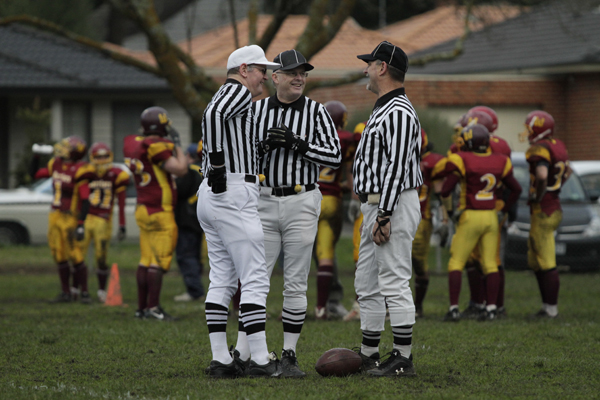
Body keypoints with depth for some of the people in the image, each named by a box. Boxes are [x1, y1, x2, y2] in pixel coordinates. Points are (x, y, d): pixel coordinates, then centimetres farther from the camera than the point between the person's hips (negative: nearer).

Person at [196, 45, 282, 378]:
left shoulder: (224, 97, 23)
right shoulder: (238, 91, -7)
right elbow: (213, 115, -26)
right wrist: (218, 162, -24)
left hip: (210, 195, 10)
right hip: (235, 193, -10)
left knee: (222, 280, 9)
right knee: (256, 279, -8)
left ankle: (221, 359, 7)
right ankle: (259, 359, -10)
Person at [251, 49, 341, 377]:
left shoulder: (316, 112, 1)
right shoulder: (256, 110, 5)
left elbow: (335, 157, -6)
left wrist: (296, 142, -15)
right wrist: (266, 144, -16)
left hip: (301, 203, -1)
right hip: (264, 202, 1)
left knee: (295, 283, 1)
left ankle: (289, 356, 7)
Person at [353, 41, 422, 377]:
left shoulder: (399, 113, -16)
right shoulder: (383, 110, 19)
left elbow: (396, 168, -21)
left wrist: (384, 217, -24)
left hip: (395, 205, -11)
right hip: (377, 208, 11)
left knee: (394, 282, -10)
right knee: (367, 285, 14)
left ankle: (404, 359, -9)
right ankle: (369, 355, 20)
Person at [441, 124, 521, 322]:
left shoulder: (462, 160, -11)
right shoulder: (498, 162, 5)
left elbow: (445, 191, -12)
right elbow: (516, 189, 12)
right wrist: (505, 209, 21)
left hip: (470, 216, -4)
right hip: (491, 216, 4)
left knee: (456, 262, 2)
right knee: (490, 264, 8)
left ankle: (454, 307, -5)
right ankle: (491, 307, 5)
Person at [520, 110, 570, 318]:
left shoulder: (540, 150, -18)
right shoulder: (558, 146, 11)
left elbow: (542, 176, -35)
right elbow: (567, 171, 28)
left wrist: (538, 197, -20)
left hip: (543, 212, -10)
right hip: (555, 207, 10)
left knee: (547, 263, -4)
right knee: (536, 261, 17)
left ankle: (551, 308, 0)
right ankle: (547, 304, 19)